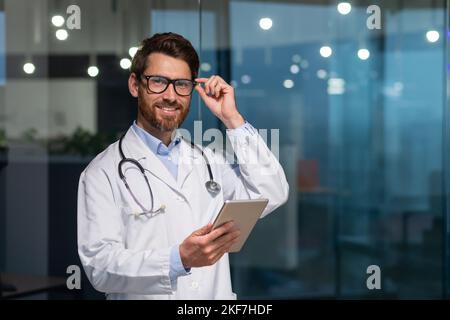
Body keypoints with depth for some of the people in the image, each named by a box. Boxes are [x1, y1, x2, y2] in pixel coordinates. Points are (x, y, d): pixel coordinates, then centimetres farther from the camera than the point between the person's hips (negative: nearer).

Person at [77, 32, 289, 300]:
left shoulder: (208, 160, 14)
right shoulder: (104, 172, -1)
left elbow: (272, 196, 2)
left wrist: (232, 119, 2)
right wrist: (179, 260, -23)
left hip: (216, 293, 3)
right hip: (147, 296, -3)